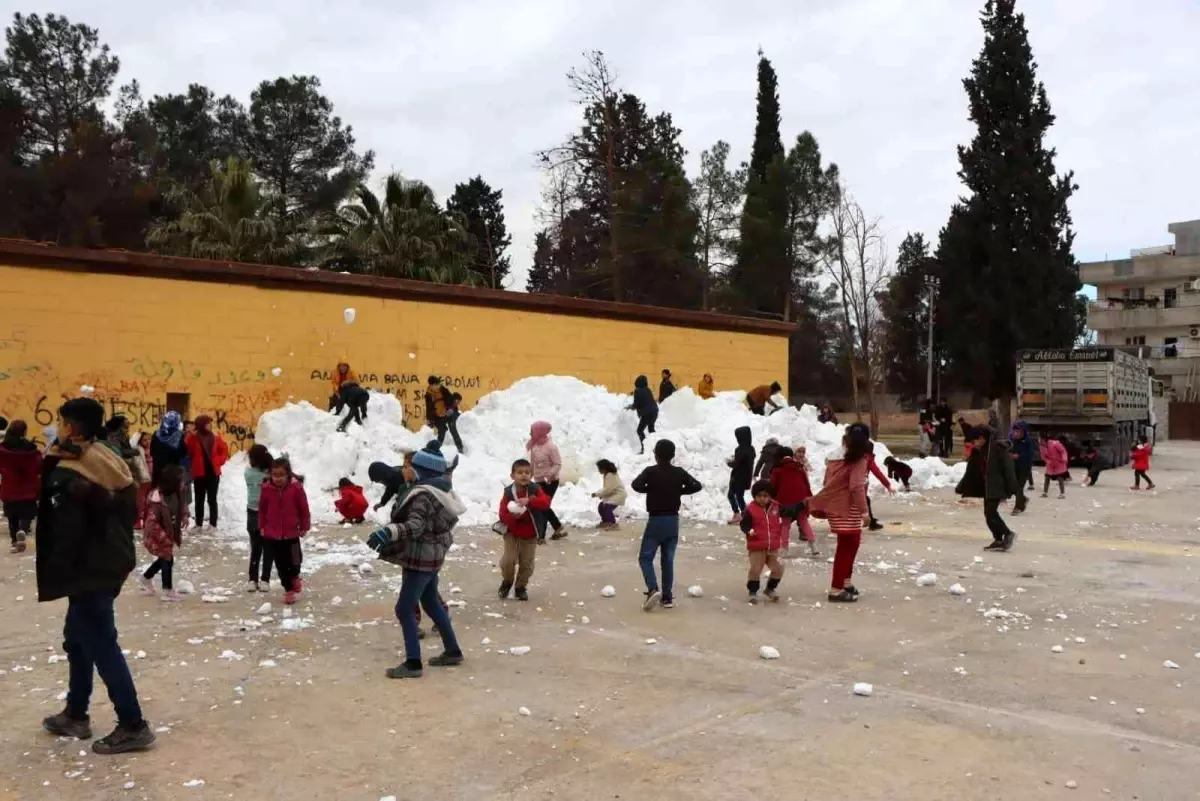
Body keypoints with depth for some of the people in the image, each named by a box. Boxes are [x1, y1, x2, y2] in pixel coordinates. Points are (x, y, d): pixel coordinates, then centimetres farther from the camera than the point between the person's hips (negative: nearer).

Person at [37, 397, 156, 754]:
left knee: (102, 647, -2)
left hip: (88, 572, -9)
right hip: (111, 564, 9)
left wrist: (53, 582, -11)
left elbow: (65, 535, -19)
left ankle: (133, 726, 3)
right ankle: (75, 715, 33)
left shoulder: (68, 475, -19)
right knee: (78, 639, 21)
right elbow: (128, 512, 14)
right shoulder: (109, 462, 8)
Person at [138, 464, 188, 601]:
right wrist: (165, 540, -32)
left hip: (169, 534, 8)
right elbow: (152, 524, -32)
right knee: (167, 559, -4)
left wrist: (184, 515, -3)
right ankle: (168, 591, 10)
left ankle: (146, 578, 46)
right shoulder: (157, 501, -33)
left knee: (164, 559, 22)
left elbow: (181, 505, 16)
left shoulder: (176, 494, -7)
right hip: (157, 537, -8)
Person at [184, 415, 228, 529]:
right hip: (199, 473, -1)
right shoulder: (192, 438, -5)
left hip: (213, 472, 2)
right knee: (199, 499, 8)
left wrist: (219, 461, 1)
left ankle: (213, 525, 6)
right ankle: (199, 524, 14)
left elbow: (224, 450, 10)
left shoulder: (215, 438, 3)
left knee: (212, 499, 3)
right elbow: (187, 452, -6)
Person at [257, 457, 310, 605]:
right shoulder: (267, 488, -8)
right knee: (280, 563, 9)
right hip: (272, 533, 2)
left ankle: (294, 578, 38)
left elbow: (304, 508, -4)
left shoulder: (296, 488, -14)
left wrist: (304, 527, 1)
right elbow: (262, 509, 6)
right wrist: (262, 526, 8)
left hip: (291, 533, -2)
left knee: (293, 561, 6)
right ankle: (288, 589, 23)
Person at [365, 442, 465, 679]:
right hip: (431, 555, 10)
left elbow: (415, 526, -33)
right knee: (431, 603, 21)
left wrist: (387, 532, -46)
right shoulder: (441, 489, 8)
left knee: (405, 609, -5)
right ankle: (452, 651, 29)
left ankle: (413, 663, -3)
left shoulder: (424, 494, -22)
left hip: (421, 558, -10)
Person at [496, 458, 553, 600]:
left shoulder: (535, 489, -9)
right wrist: (513, 516, -34)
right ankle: (507, 582, 20)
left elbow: (546, 502, -26)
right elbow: (503, 514, -12)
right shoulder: (508, 492, -11)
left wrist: (529, 500, -39)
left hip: (530, 534, 1)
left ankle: (521, 587, 27)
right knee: (508, 560, -8)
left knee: (526, 563, 7)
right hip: (512, 532, -1)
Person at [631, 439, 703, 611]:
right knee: (668, 559, 11)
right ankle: (667, 597, 11)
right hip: (673, 521, 4)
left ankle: (653, 589, -17)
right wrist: (679, 491, 8)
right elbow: (697, 486, 3)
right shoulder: (679, 472, 2)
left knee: (645, 557, 3)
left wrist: (649, 489, -1)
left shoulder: (651, 471, -9)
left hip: (656, 520, -4)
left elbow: (636, 485, -20)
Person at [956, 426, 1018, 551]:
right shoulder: (978, 451, 10)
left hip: (996, 487, -9)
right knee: (989, 513, 9)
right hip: (987, 487, 9)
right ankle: (998, 539, 15)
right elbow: (971, 471, 16)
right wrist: (961, 488, 16)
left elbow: (1008, 468, -15)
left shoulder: (997, 448, -14)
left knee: (990, 513, -14)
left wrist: (1010, 490, -18)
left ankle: (1007, 534, -5)